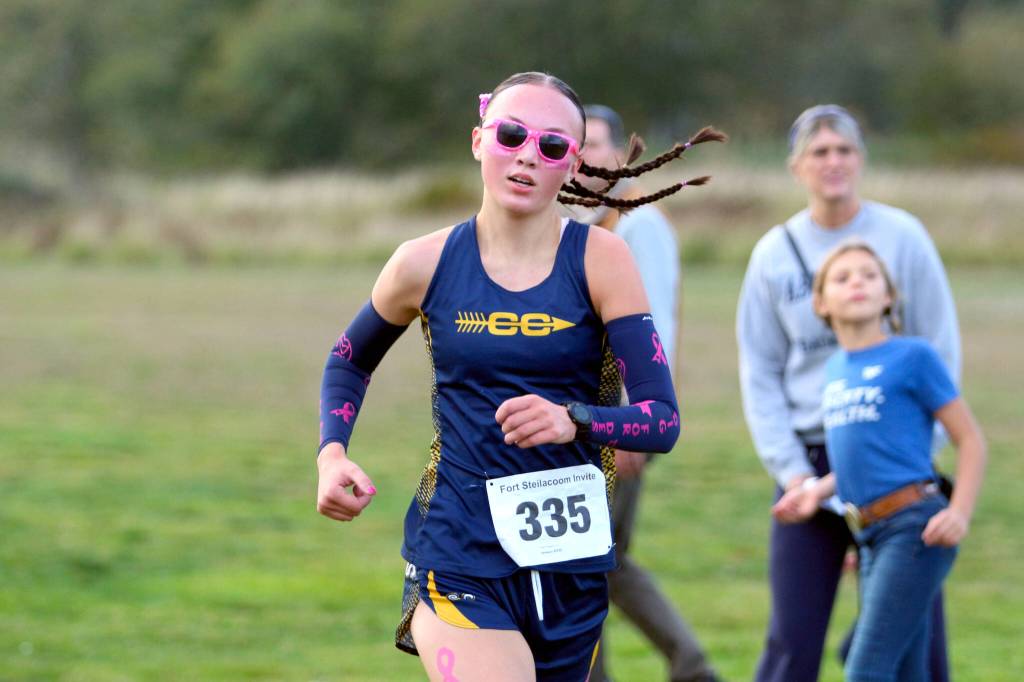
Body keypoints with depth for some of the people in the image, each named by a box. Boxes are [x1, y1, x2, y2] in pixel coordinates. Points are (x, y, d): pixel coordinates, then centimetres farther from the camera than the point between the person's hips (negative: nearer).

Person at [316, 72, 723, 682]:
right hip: (460, 556, -2)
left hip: (573, 560, 2)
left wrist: (573, 421, -28)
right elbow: (349, 361, 18)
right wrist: (332, 455, 0)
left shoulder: (602, 259, -4)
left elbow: (663, 419, -9)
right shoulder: (426, 263, -1)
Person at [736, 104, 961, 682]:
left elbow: (941, 352, 1)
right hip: (809, 462, 1)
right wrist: (788, 468, -3)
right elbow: (760, 372, 8)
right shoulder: (775, 254, 5)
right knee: (793, 636, -1)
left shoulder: (902, 237, 0)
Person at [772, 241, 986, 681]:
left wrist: (960, 512, -15)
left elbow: (970, 440, -3)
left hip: (914, 528, -7)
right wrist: (817, 491, 10)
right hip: (872, 537, 7)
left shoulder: (912, 356, -4)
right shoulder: (835, 370, 15)